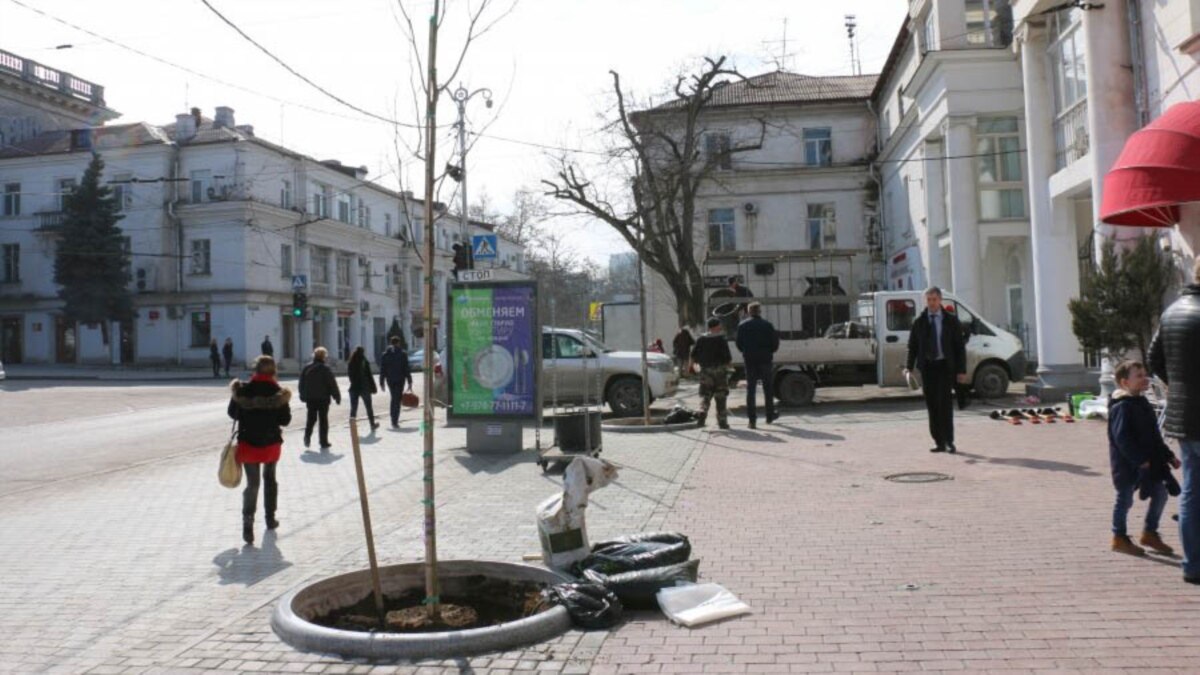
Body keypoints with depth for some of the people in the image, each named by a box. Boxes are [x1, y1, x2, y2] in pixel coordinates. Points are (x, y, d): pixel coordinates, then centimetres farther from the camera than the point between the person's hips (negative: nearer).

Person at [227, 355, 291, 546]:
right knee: (269, 479, 20)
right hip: (271, 443, 1)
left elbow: (233, 413, 0)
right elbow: (285, 420, -7)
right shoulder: (278, 392, -9)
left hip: (248, 442, 0)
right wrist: (284, 403, 8)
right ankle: (270, 518, 27)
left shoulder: (243, 389, -9)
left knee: (252, 483, 3)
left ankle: (248, 523, -14)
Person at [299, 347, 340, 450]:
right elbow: (332, 384, -10)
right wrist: (337, 397, -2)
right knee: (323, 420, 4)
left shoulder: (306, 368, 3)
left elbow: (302, 384, 9)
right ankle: (324, 442, 6)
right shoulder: (325, 369, -12)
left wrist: (303, 396, 18)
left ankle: (307, 436, -4)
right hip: (323, 398, -4)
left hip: (310, 399, 4)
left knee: (311, 418, 16)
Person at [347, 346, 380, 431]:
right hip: (364, 388, -3)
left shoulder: (350, 364, 0)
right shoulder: (365, 363, -10)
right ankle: (372, 425, 23)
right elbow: (369, 376, -10)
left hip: (354, 388, 3)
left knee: (353, 408, 5)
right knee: (369, 407, 12)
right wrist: (373, 387, -4)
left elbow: (349, 375, 8)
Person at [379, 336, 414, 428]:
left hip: (390, 379, 3)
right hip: (400, 379, -3)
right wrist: (409, 382, -5)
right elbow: (406, 368, -7)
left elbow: (382, 369, 3)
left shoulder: (385, 354, 3)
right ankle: (395, 421, -8)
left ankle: (394, 419, 19)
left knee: (393, 398, 19)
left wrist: (382, 382, 8)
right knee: (397, 400, -1)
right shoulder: (403, 353, -5)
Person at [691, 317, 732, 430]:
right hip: (720, 370, -3)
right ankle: (722, 420, 9)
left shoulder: (701, 339, 2)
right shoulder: (721, 339, -9)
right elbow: (727, 356, -15)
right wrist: (729, 361, 7)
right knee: (721, 397, 6)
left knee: (705, 395, 8)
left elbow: (693, 356, 3)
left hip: (705, 371, 3)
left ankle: (702, 412, -17)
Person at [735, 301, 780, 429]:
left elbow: (739, 344, 2)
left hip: (749, 361, 1)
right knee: (768, 389, 13)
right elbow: (774, 343, -4)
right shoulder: (767, 325, -5)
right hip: (765, 360, -1)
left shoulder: (742, 326, 1)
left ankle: (752, 420, -4)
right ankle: (770, 416, 22)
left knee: (750, 390, 2)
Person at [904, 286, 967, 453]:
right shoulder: (919, 322, 8)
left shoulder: (951, 320, 4)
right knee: (932, 406, 3)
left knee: (945, 403, -9)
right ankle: (939, 442, 8)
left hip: (945, 366, -2)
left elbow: (960, 346, 4)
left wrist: (961, 370, -3)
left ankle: (949, 441, -4)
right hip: (927, 367, 2)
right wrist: (909, 367, -6)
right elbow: (912, 347, 8)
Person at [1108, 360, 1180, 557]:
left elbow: (1153, 435, 20)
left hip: (1146, 462, 9)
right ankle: (1119, 539, 15)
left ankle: (1149, 533, 24)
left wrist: (1168, 456, 15)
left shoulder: (1142, 403, 13)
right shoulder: (1121, 407, -17)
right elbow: (1122, 438, -22)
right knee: (1125, 498, 1)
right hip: (1127, 463, -9)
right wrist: (1140, 460, -23)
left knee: (1160, 493, 10)